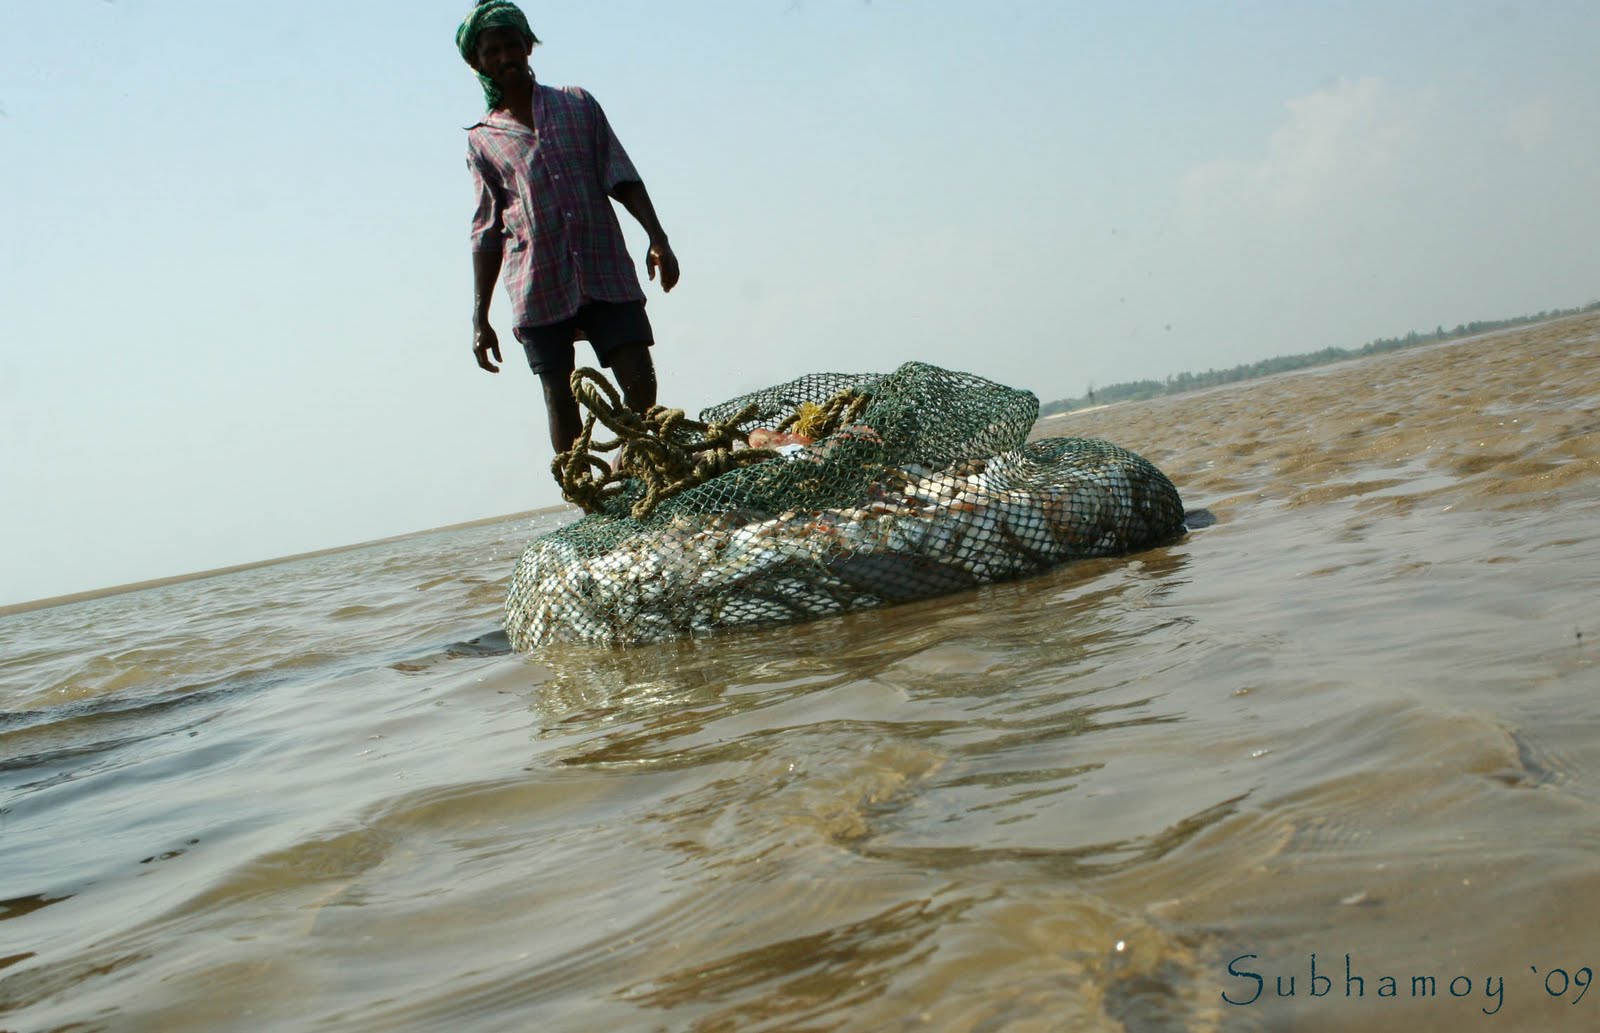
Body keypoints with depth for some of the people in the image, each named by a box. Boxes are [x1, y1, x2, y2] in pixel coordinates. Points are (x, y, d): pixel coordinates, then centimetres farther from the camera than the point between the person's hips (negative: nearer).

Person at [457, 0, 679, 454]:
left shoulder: (578, 105, 13)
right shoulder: (482, 140, 10)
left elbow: (622, 178, 9)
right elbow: (487, 232, 10)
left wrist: (657, 237, -5)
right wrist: (479, 317, 6)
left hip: (606, 272, 1)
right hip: (539, 289, 0)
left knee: (641, 387, -8)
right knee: (561, 400, 0)